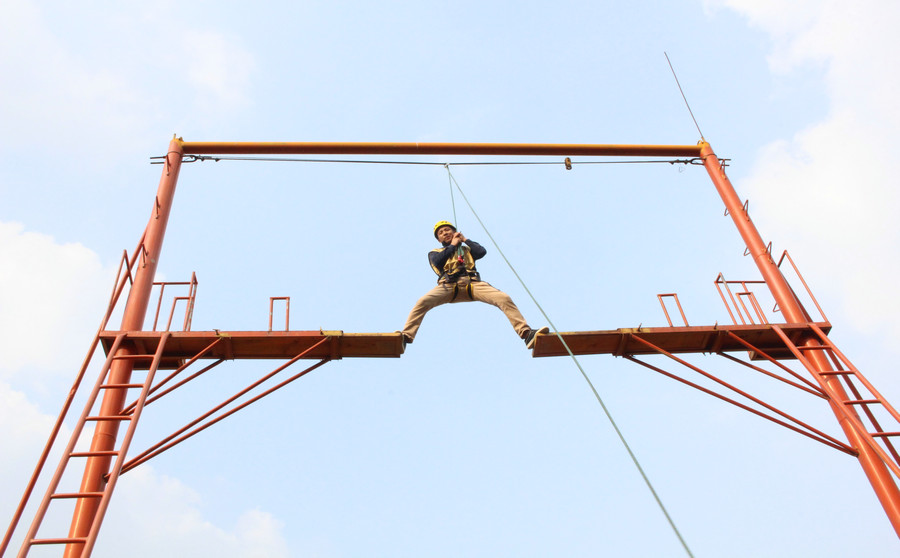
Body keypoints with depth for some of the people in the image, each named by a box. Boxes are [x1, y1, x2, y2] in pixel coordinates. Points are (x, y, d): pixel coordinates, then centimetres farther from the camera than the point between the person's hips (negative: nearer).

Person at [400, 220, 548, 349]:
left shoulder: (467, 249, 33)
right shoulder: (435, 252, 29)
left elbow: (482, 252, 11)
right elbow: (437, 262, 3)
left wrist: (465, 240, 20)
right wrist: (452, 245, 13)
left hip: (472, 284, 1)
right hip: (448, 285, -1)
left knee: (504, 298, -22)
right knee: (422, 302, -31)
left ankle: (526, 333, -29)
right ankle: (406, 337, -38)